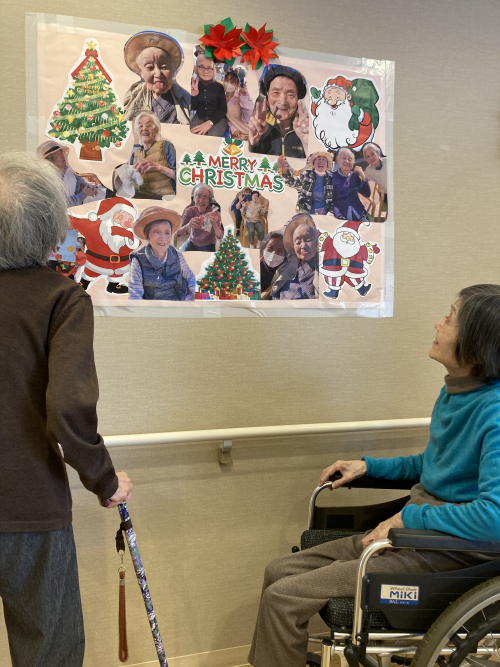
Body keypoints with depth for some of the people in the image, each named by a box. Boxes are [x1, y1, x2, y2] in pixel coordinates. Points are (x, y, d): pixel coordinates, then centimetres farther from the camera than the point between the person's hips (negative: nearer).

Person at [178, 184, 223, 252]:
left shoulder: (214, 213, -16)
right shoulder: (190, 211, -13)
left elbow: (219, 237, -22)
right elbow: (178, 233, -18)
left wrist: (214, 224, -41)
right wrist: (188, 225, -39)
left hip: (208, 245, -2)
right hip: (193, 243, 2)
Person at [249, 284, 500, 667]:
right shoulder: (454, 392, 8)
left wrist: (408, 517, -24)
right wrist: (368, 467, 17)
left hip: (453, 548, -9)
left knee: (283, 597, -14)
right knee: (279, 571, 8)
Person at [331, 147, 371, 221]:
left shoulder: (354, 176, 9)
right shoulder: (332, 178, -3)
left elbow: (367, 194, 7)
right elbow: (330, 202, -5)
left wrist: (363, 176, -5)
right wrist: (338, 216, -19)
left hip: (359, 215, 4)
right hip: (343, 217, -4)